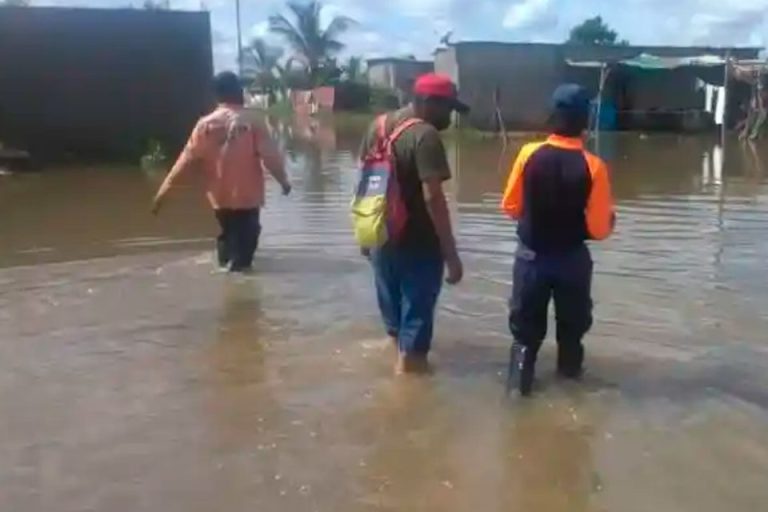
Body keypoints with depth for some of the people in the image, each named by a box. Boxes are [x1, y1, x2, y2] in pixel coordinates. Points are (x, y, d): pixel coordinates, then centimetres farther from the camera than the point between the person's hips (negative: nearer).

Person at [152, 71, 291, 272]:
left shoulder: (205, 124, -4)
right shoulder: (253, 122, -12)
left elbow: (187, 159, -5)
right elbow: (270, 156, -12)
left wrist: (165, 189, 1)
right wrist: (283, 180, 5)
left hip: (220, 195, 3)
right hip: (247, 195, -3)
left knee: (227, 234, 22)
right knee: (245, 234, 9)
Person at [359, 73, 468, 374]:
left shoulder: (378, 126, 6)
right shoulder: (426, 136, -19)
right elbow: (432, 198, -24)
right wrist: (451, 254, -22)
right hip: (418, 242, -8)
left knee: (392, 303, 23)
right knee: (417, 309, 5)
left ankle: (398, 348, 42)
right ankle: (410, 364, 14)